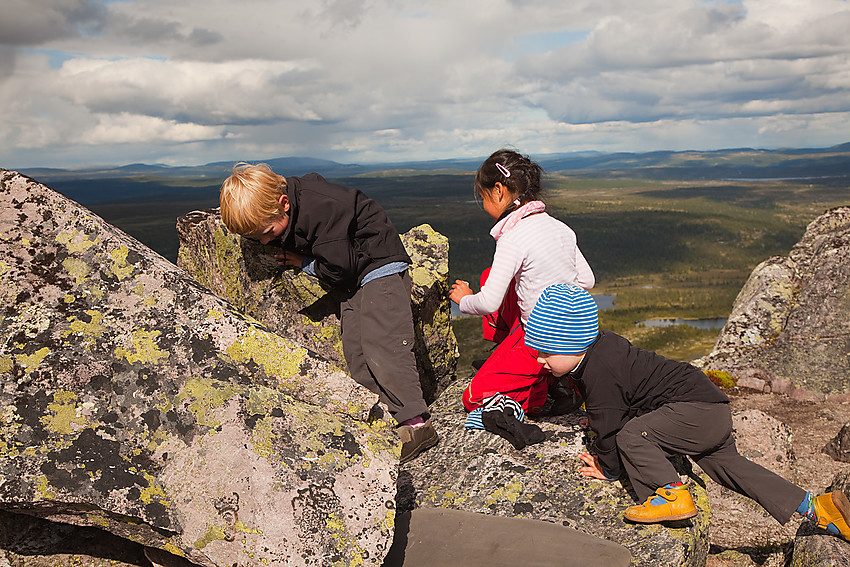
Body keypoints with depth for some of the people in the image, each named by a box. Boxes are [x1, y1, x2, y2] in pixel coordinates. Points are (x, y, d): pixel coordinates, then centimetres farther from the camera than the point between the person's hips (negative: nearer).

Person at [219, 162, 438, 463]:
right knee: (354, 351, 1)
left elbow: (338, 268, -25)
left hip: (380, 267, -10)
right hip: (355, 278, 10)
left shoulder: (319, 209, -29)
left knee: (380, 347, -18)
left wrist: (303, 263, -10)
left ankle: (417, 423, -14)